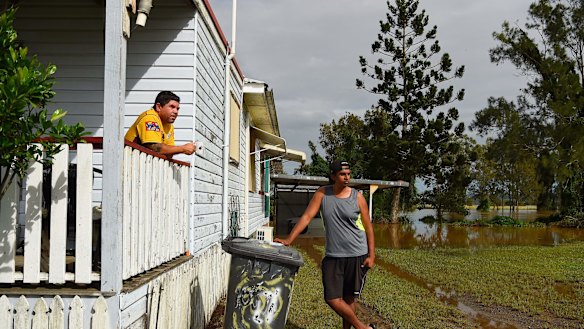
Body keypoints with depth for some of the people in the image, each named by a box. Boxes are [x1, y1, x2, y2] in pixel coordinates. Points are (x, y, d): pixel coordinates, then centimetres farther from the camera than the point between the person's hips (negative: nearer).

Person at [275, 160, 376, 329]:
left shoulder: (357, 197, -4)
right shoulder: (322, 194, 0)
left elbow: (368, 227, 1)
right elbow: (306, 217, -6)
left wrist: (371, 255, -3)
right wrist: (289, 240, -15)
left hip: (357, 255, -1)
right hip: (333, 256, 2)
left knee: (348, 298, 7)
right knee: (332, 299, -4)